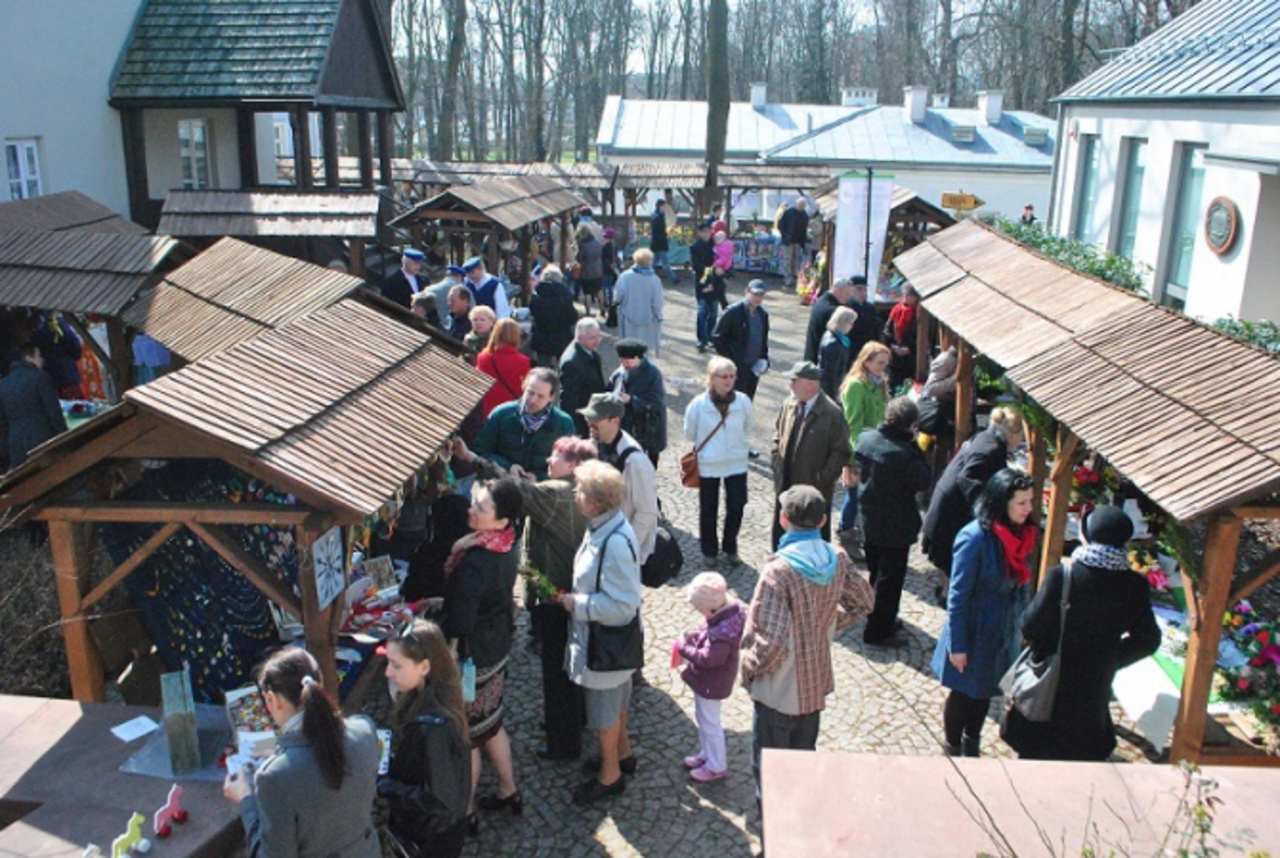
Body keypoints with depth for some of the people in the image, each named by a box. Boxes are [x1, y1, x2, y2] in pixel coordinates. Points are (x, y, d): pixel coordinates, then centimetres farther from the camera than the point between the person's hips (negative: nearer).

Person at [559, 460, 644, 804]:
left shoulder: (616, 543, -33)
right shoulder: (601, 528, -3)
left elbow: (622, 605, -29)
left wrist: (577, 604, -21)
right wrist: (576, 597, 4)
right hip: (598, 634, 9)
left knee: (604, 708, 11)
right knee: (615, 699, 27)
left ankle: (610, 775, 30)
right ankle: (622, 753, 47)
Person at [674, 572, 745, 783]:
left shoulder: (723, 631, -35)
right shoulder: (723, 614, -6)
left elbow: (708, 658, -33)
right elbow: (706, 633, 12)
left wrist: (684, 646, -22)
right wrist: (694, 635, -5)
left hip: (711, 684, -9)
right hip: (706, 679, 10)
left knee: (710, 722, 8)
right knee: (702, 717, 25)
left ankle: (716, 766, 26)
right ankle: (707, 753, 44)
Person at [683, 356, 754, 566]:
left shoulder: (743, 401, -13)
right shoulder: (699, 404, -18)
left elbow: (748, 426, 7)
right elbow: (690, 433, -1)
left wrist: (739, 444, 9)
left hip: (737, 464, 1)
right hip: (708, 465, -1)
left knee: (736, 507, 8)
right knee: (708, 510, 11)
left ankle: (730, 548, 31)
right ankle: (709, 550, 31)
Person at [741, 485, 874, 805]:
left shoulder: (779, 571, -30)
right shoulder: (838, 559, -10)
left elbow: (771, 640, -31)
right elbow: (863, 601, 7)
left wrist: (751, 665, -12)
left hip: (778, 690, -6)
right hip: (817, 682, 6)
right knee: (804, 755, 27)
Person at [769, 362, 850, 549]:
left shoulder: (832, 414, -18)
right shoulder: (788, 405, 0)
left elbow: (841, 452, -15)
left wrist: (822, 479, -17)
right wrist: (776, 460, 6)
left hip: (815, 491, -6)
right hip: (785, 485, 6)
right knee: (781, 532, 18)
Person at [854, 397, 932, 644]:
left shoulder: (865, 437, -7)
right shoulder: (903, 453, -30)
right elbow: (923, 481, -17)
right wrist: (915, 445, -16)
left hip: (869, 519, 7)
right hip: (896, 526, -7)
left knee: (875, 572, 24)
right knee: (890, 578, 9)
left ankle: (879, 617, 41)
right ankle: (878, 630, 20)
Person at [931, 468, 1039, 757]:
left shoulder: (1020, 534, -4)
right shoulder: (975, 538, -24)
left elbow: (1022, 584, 6)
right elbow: (958, 596, -20)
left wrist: (1020, 626, 7)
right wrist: (957, 645, -17)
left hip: (1004, 633, 6)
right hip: (976, 632, -6)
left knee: (985, 692, 21)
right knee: (964, 692, 12)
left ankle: (972, 746, 41)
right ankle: (954, 750, 33)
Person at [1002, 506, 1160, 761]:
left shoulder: (1061, 576, -23)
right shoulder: (1134, 586, -11)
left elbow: (1030, 626, -18)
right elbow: (1147, 640, -1)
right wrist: (1110, 659, 11)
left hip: (1051, 685, -3)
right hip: (1095, 686, 3)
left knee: (1035, 754, 16)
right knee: (1086, 758, 23)